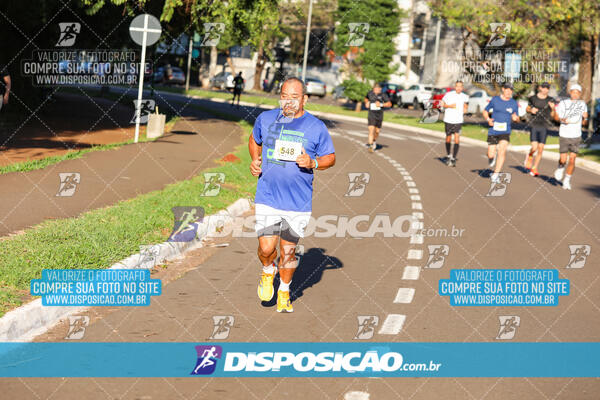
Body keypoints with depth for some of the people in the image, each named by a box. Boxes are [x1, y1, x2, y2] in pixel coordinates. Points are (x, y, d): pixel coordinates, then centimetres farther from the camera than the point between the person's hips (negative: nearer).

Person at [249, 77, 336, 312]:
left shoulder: (316, 127, -2)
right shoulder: (265, 119, 3)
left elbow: (330, 158, 7)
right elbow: (255, 140, 24)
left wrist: (313, 163, -13)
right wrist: (255, 160, 4)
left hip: (298, 202, 0)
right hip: (267, 198, 1)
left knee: (288, 251, 8)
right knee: (266, 248, -9)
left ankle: (284, 292, 32)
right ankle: (268, 271, 26)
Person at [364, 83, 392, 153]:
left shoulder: (383, 95, -7)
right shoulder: (370, 94, 0)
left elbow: (389, 104, -9)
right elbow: (366, 98, 23)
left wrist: (381, 104, -22)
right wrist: (366, 103, 2)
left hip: (379, 116, 0)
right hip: (371, 115, 0)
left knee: (377, 131, 12)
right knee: (371, 130, -16)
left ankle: (374, 141, 44)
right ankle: (370, 146, -17)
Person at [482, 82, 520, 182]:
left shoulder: (514, 103, 4)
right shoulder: (495, 100, 0)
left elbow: (516, 119, 13)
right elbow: (485, 111, 10)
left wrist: (515, 118, -11)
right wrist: (488, 119, -10)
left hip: (505, 132, 0)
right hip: (493, 131, 0)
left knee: (502, 150, -19)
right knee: (491, 155, -3)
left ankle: (496, 175, -12)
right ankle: (493, 156, 37)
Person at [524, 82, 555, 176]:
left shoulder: (550, 100, 1)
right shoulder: (533, 98, 1)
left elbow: (552, 115, 5)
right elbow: (527, 108, 16)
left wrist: (553, 108, -14)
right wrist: (531, 110, -6)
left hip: (544, 127, 1)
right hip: (534, 126, -1)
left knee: (540, 150, -1)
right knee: (534, 148, -13)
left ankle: (534, 169, 14)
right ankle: (529, 156, 22)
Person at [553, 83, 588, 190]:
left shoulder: (583, 104, 5)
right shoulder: (563, 103, -2)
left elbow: (584, 122, 12)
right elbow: (556, 116, 6)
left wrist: (585, 119, -11)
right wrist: (562, 119, -14)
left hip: (576, 137, 1)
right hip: (564, 136, -1)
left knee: (572, 160, -5)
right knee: (563, 160, -4)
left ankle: (567, 180, 13)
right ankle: (561, 167, 33)